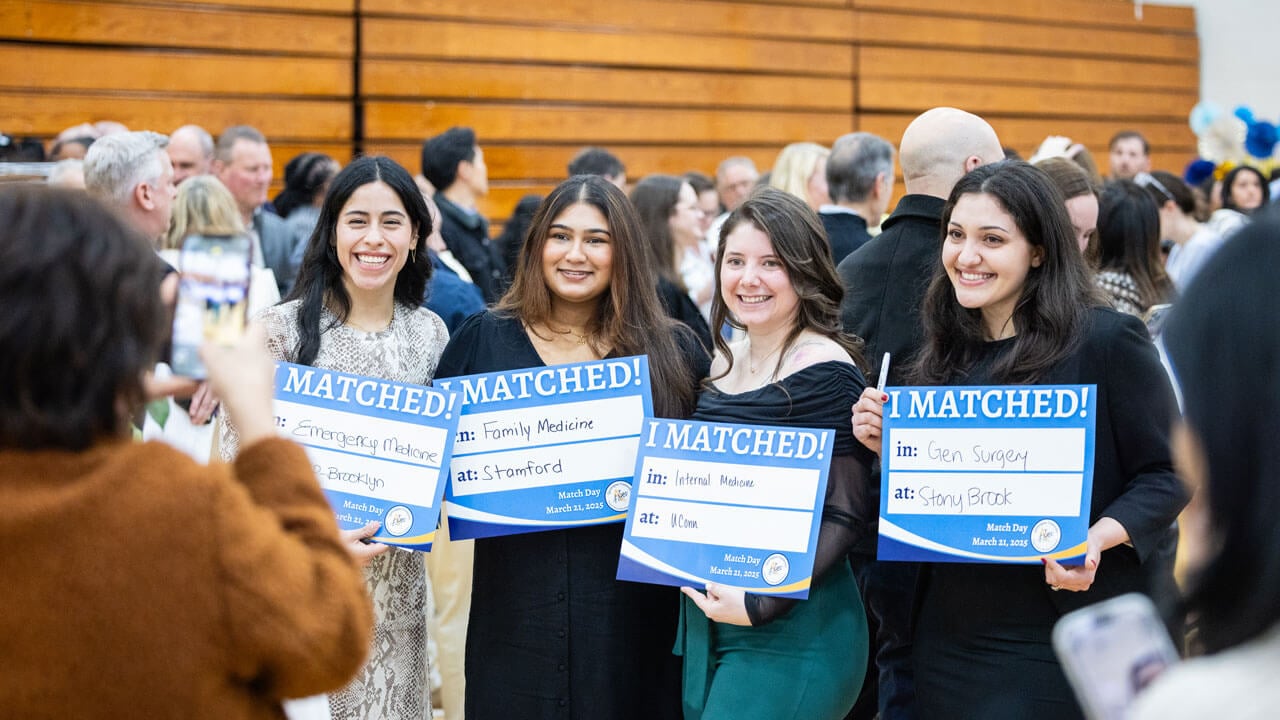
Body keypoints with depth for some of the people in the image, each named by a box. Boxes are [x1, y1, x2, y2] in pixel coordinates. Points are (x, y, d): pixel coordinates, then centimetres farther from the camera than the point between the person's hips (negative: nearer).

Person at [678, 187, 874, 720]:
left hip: (790, 632, -7)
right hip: (706, 621, 7)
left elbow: (844, 517, -15)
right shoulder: (720, 364, 10)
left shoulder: (828, 373, -13)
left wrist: (760, 603, -21)